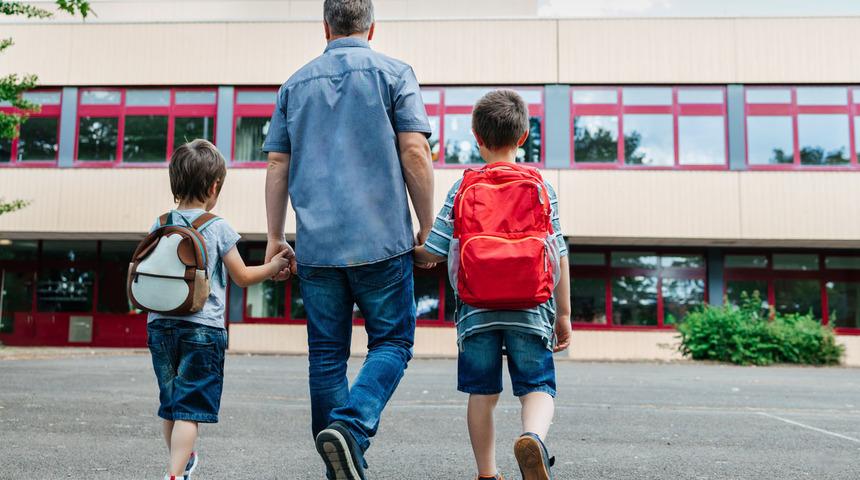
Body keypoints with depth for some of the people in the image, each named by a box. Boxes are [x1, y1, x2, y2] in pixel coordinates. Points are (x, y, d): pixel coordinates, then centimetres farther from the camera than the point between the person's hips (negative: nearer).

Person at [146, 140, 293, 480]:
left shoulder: (159, 226, 5)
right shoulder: (218, 227, -6)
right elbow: (242, 277, -1)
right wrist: (274, 266, 13)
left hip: (161, 324, 5)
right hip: (203, 327, -5)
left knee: (170, 404, 19)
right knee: (190, 409, -3)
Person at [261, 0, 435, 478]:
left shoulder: (295, 83, 15)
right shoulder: (394, 73, 4)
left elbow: (277, 166, 12)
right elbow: (414, 153, -6)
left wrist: (275, 237, 17)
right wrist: (427, 228, 2)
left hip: (315, 244, 4)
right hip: (381, 240, -3)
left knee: (327, 354, 10)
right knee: (391, 342, 7)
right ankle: (350, 427, -15)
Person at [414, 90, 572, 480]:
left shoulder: (463, 189, 2)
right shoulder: (541, 188, 4)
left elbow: (433, 252, 0)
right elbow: (558, 256, 3)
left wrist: (414, 254, 23)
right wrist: (563, 314, 11)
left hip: (476, 310, 1)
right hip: (529, 309, 0)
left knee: (482, 393, 12)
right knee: (538, 386, 5)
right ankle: (533, 437, -24)